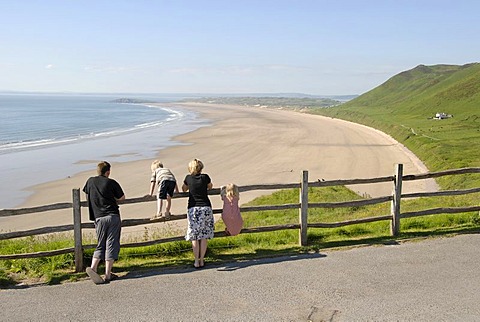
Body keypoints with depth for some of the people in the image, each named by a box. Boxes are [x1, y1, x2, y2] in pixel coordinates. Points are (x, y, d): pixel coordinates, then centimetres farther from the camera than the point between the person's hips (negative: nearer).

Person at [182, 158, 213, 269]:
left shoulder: (188, 178, 0)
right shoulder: (205, 177, 0)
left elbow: (184, 189, 20)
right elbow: (210, 186, 20)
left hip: (193, 209, 0)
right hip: (206, 208, 0)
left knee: (194, 236, 4)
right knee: (204, 236, 6)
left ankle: (196, 261, 0)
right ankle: (201, 260, 8)